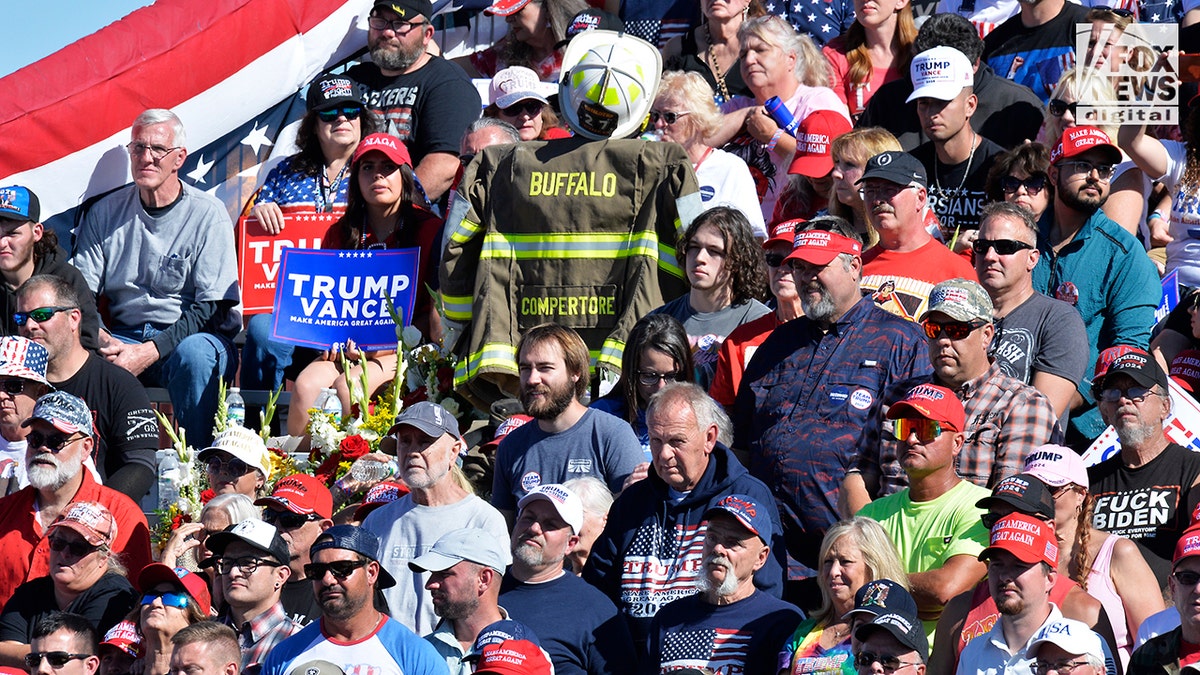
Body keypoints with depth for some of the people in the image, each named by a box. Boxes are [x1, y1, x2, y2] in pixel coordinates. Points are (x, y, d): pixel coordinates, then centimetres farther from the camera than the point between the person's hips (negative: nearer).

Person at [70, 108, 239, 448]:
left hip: (197, 335, -3)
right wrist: (100, 339, -18)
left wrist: (149, 352, -22)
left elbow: (213, 307, -10)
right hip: (125, 333, 3)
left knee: (192, 354, -38)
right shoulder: (106, 213, 8)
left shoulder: (207, 214, -4)